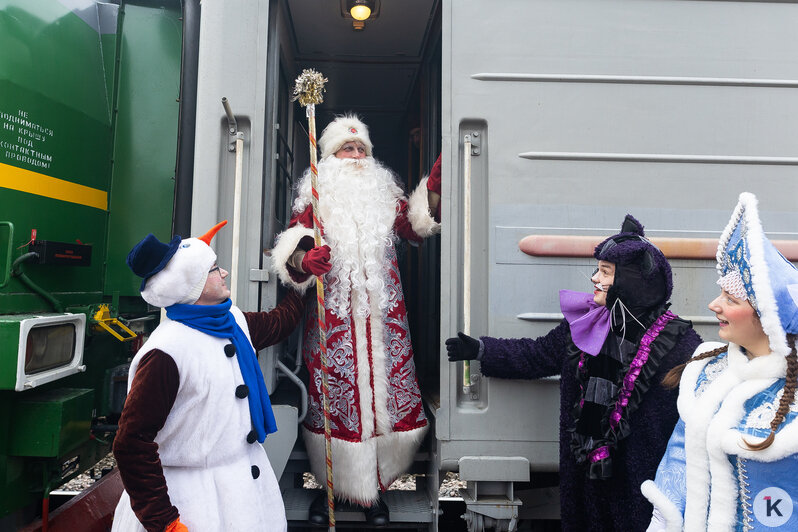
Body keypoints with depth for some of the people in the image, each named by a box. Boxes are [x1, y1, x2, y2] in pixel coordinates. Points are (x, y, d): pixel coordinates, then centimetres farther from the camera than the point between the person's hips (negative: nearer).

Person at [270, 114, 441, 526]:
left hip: (383, 317, 3)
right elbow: (295, 236, -7)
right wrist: (301, 260, -29)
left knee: (387, 395, 2)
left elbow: (416, 224, 11)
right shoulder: (316, 197, 5)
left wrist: (434, 188, -1)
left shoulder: (384, 194, 16)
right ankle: (329, 485, 22)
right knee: (330, 398, 0)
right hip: (333, 317, -2)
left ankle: (372, 489, 20)